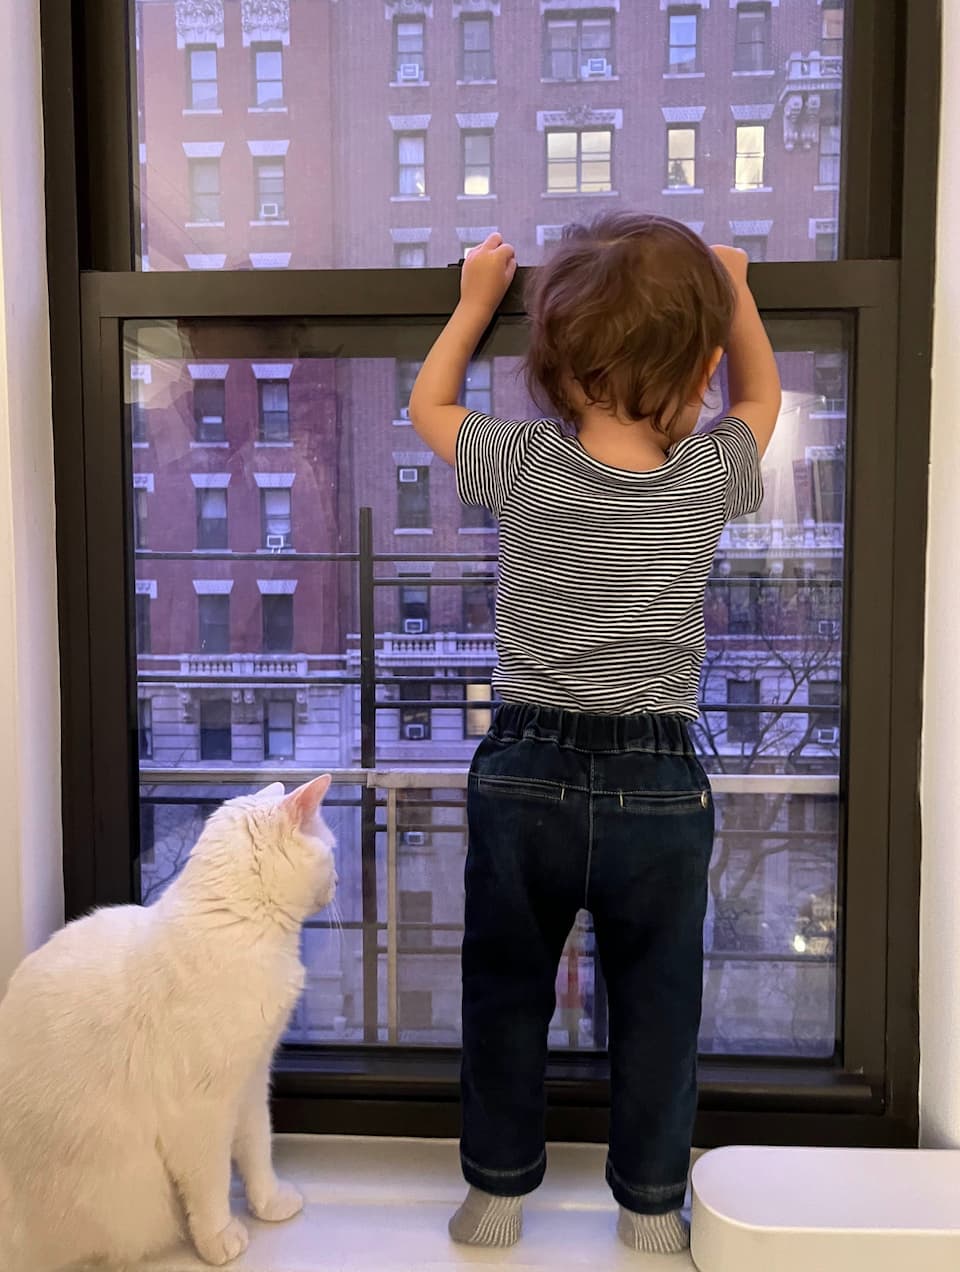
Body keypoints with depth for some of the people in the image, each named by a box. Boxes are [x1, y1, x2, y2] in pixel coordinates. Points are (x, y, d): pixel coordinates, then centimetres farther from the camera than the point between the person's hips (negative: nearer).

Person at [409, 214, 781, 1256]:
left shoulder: (523, 467, -9)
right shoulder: (710, 478, -7)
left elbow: (428, 404, 11)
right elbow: (760, 397, 17)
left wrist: (477, 297, 22)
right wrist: (732, 290, 27)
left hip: (525, 779, 0)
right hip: (659, 788, 1)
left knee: (505, 996, 18)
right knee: (657, 1008, 18)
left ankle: (497, 1188, 35)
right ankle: (651, 1205, 34)